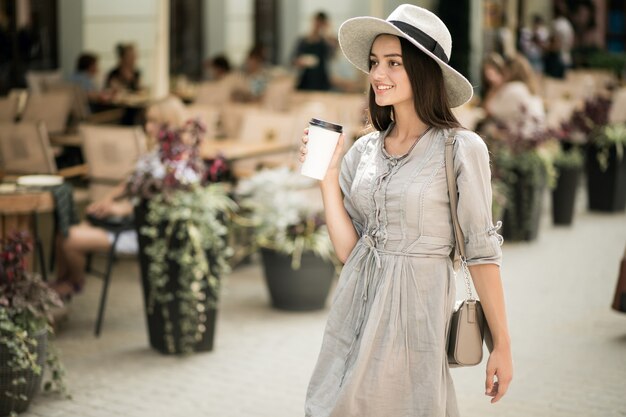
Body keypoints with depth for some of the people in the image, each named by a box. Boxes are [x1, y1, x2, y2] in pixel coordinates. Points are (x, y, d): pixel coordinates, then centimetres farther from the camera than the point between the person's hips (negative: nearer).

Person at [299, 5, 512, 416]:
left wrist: (502, 345, -8)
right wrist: (327, 175, -2)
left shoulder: (461, 149, -9)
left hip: (416, 308, -5)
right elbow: (347, 250, 4)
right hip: (357, 307, 5)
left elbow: (481, 250, -8)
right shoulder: (364, 150, 6)